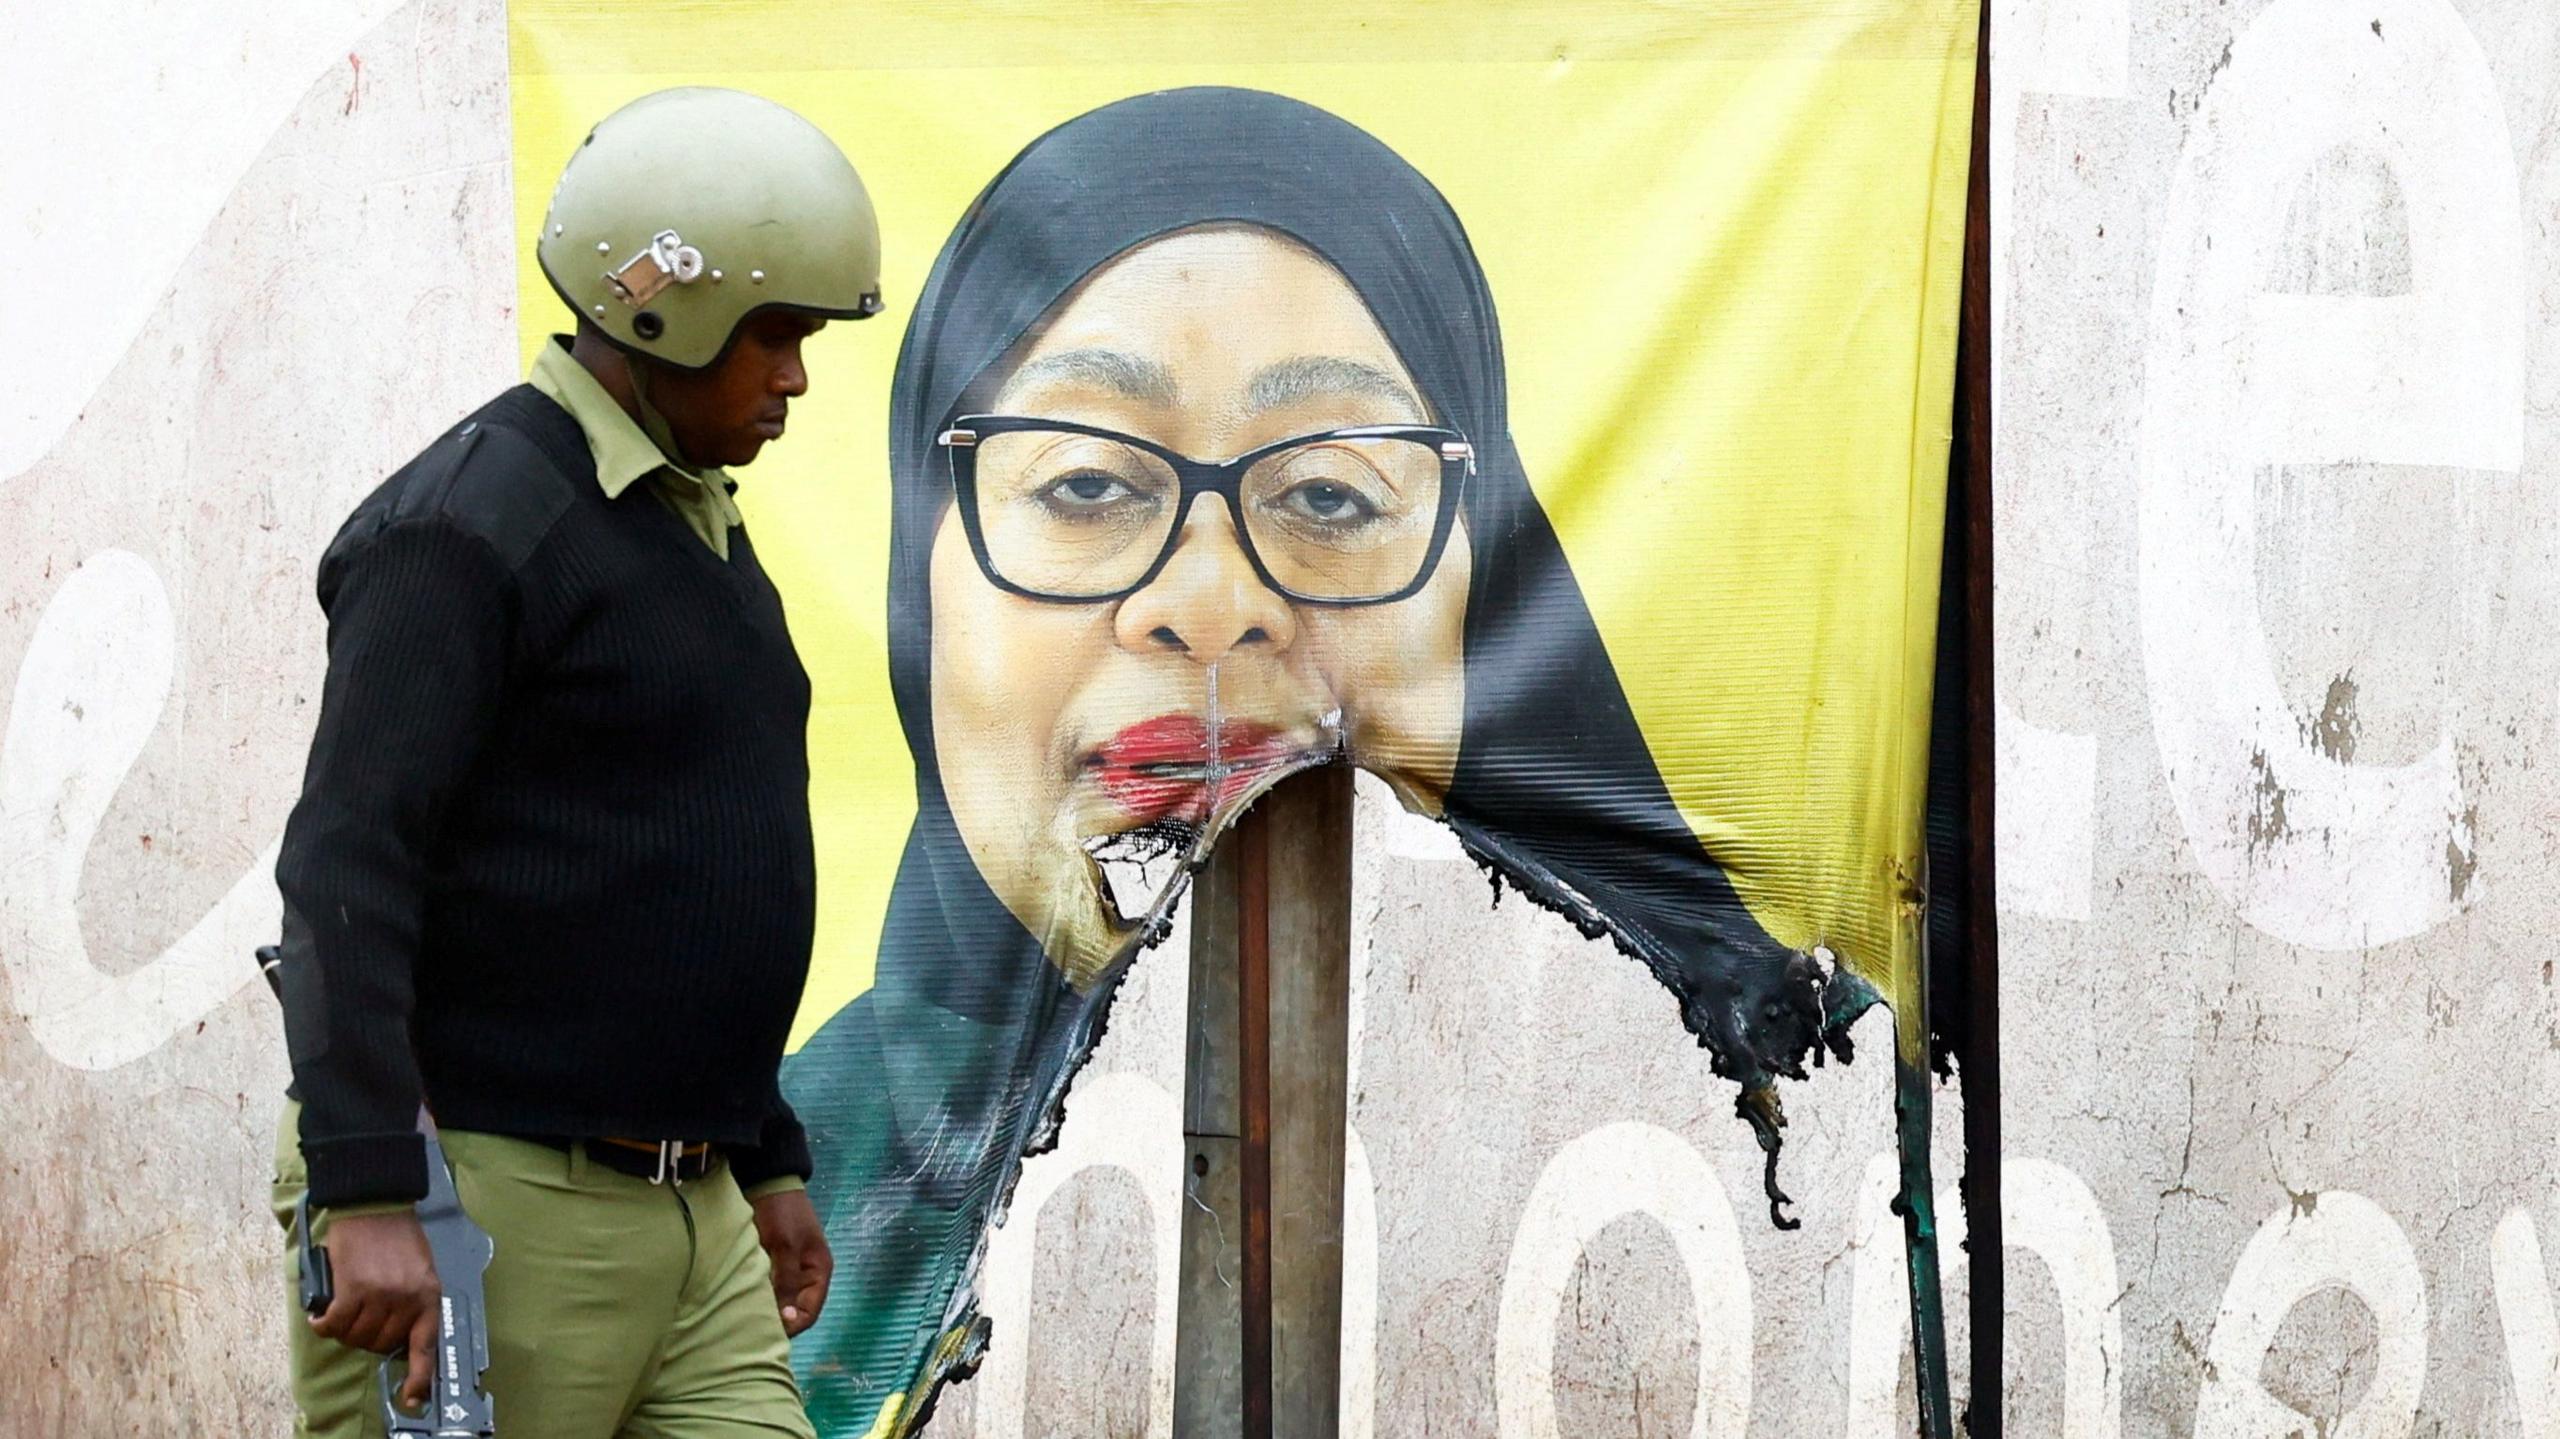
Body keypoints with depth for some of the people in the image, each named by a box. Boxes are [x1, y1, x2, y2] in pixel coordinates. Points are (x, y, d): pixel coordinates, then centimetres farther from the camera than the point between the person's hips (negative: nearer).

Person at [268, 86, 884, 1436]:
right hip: (482, 1208, -8)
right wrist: (369, 1197, -26)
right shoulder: (470, 524, -11)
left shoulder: (700, 524, 18)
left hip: (688, 1221, 9)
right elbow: (344, 871, -19)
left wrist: (767, 1162, 26)